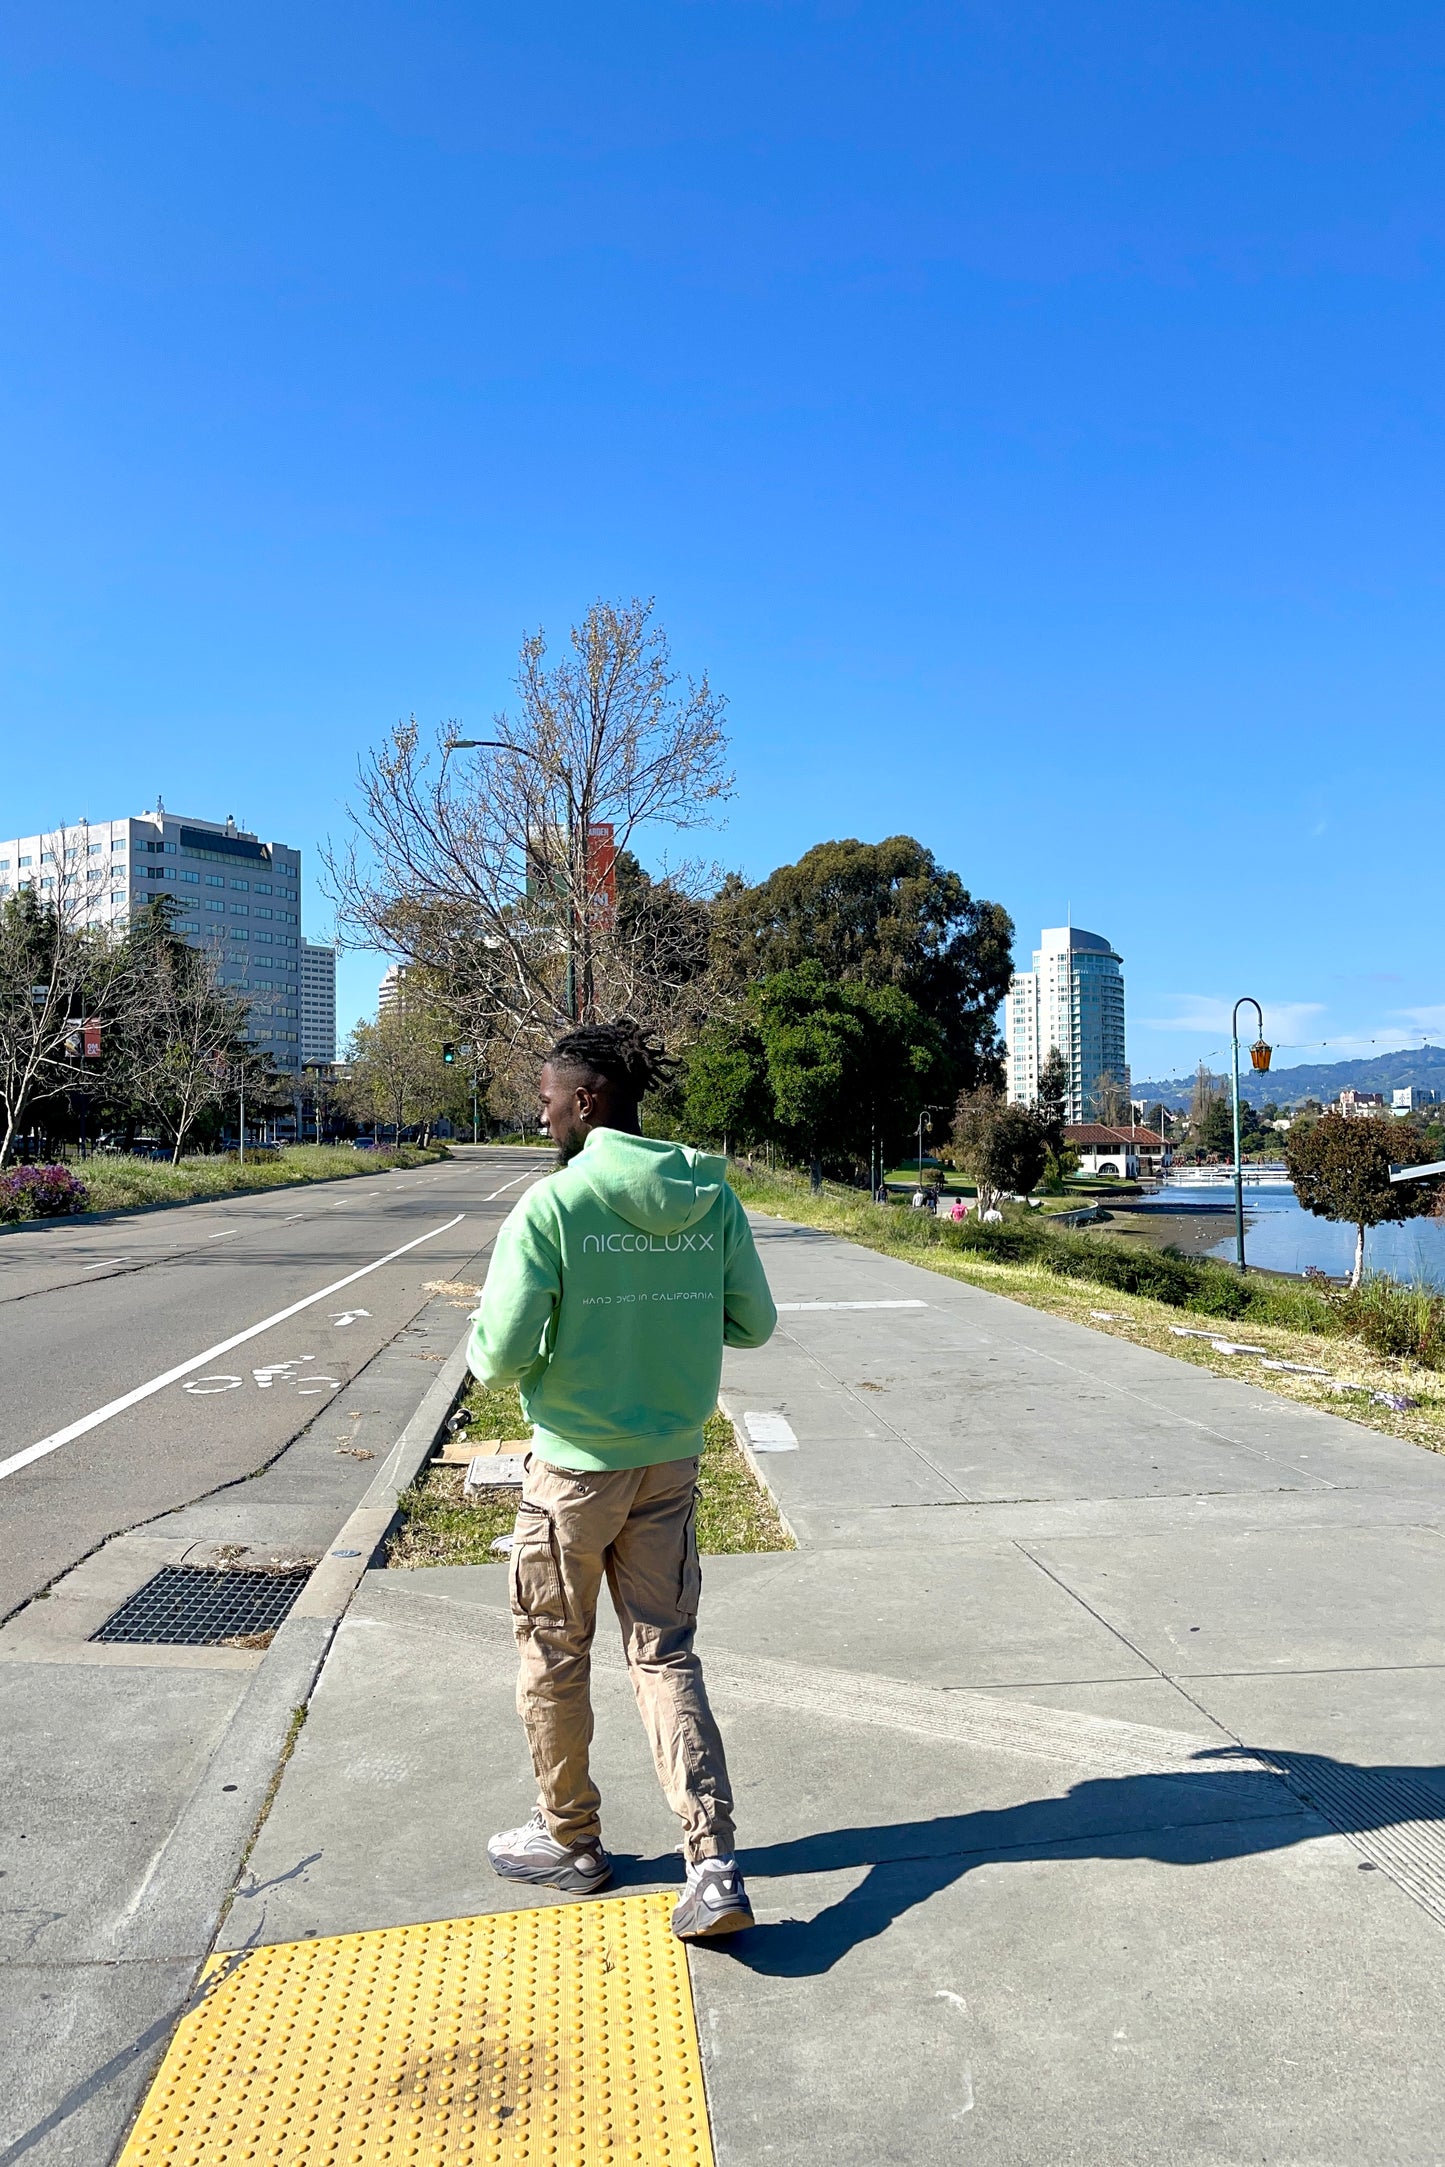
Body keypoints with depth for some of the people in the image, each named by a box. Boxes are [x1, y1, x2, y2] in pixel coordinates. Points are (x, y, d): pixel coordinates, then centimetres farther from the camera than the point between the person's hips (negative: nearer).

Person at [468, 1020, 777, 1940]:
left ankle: (569, 1839, 34)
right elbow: (753, 1322, 2)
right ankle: (715, 1865, 6)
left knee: (555, 1656, 17)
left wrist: (481, 1344, 4)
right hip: (672, 1461, 5)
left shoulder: (551, 1206, -19)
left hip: (574, 1467, -4)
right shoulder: (710, 1195, -4)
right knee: (667, 1654, 13)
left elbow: (502, 1353, -19)